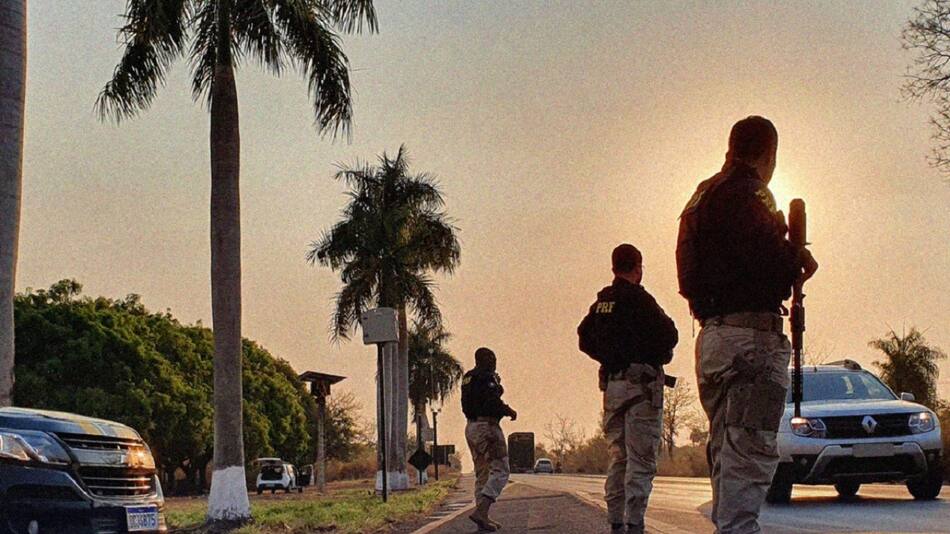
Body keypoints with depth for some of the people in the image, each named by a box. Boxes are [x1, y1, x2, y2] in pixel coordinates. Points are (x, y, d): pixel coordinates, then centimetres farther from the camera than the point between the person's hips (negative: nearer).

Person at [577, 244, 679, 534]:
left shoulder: (601, 302, 10)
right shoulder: (639, 299, -11)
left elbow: (585, 338, 18)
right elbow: (668, 335, -13)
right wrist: (658, 354, 7)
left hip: (611, 383, 7)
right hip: (641, 384, -7)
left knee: (618, 456, 13)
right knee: (641, 458, -5)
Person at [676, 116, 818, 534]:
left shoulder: (702, 197, 21)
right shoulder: (747, 194, -9)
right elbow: (769, 259, -23)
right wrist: (799, 261, 0)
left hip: (711, 335, 10)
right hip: (750, 334, -10)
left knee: (726, 451, 15)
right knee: (749, 452, -10)